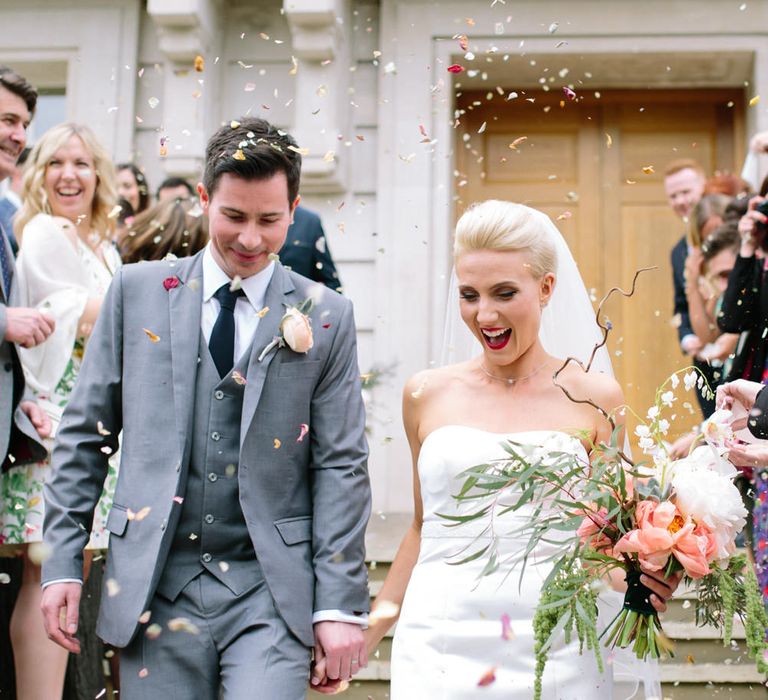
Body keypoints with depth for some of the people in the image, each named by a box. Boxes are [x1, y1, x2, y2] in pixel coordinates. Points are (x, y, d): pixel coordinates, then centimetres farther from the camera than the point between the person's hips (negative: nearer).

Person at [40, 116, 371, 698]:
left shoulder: (326, 318, 2)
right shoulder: (137, 291, 5)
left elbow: (341, 465, 0)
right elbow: (85, 434, 8)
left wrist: (341, 605, -4)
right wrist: (63, 562, 2)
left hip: (273, 590, -1)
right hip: (154, 586, 1)